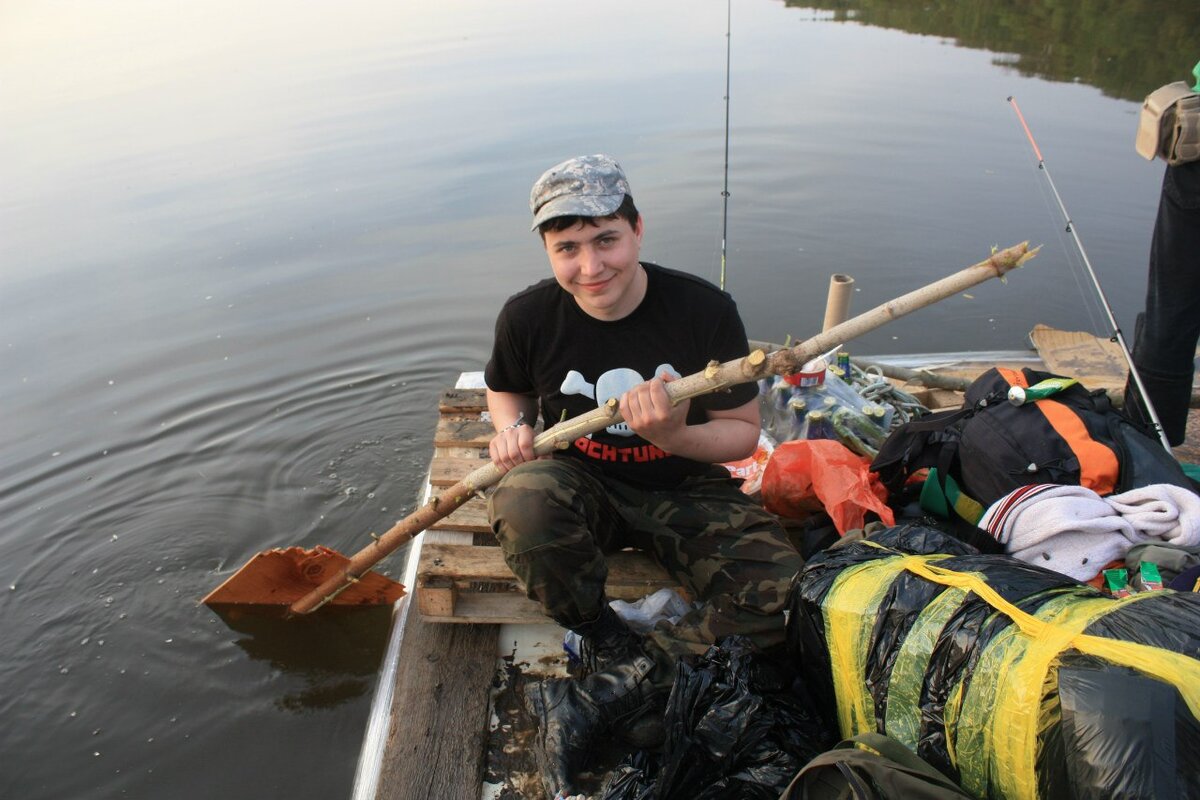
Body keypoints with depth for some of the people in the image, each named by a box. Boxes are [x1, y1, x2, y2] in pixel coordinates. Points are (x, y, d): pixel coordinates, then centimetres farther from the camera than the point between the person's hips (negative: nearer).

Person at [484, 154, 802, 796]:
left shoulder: (704, 310, -16)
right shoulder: (528, 317, -10)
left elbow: (743, 432, -8)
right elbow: (505, 390, 13)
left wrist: (676, 436, -29)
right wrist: (513, 426, -11)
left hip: (683, 490, 0)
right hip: (578, 485, 0)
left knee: (784, 591, -24)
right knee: (524, 501, -36)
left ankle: (601, 695, -16)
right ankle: (609, 644, -8)